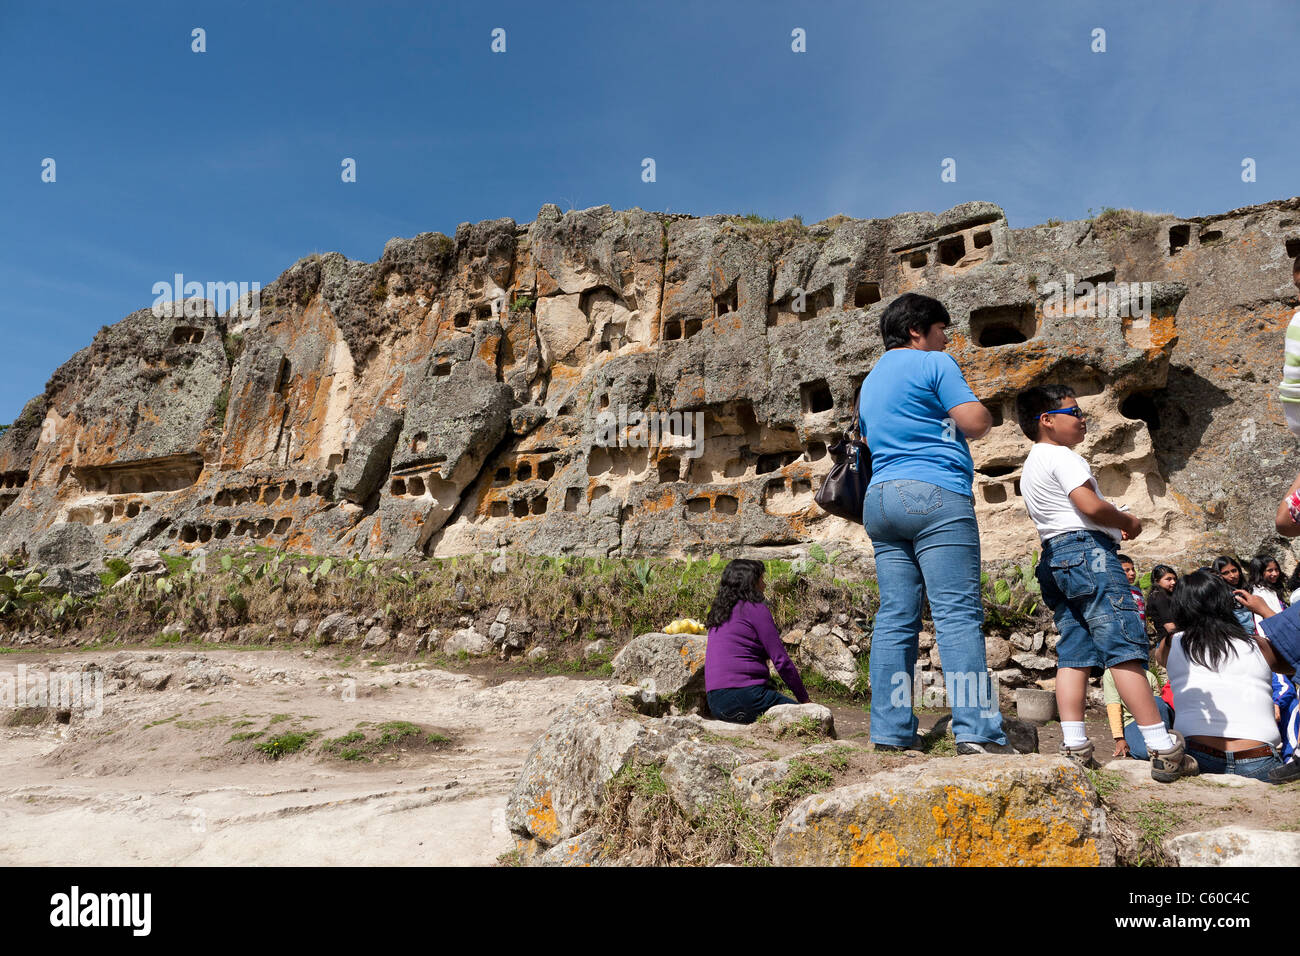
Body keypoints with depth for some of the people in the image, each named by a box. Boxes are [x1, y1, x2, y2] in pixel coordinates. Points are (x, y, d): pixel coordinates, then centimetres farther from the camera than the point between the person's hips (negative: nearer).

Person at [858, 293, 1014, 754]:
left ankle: (890, 733, 1)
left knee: (895, 617, 3)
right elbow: (975, 422, -6)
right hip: (934, 493, -7)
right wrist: (986, 416, 16)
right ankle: (977, 731, -14)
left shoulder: (870, 382, 26)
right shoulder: (933, 363, 2)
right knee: (958, 613, -10)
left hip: (880, 497, 8)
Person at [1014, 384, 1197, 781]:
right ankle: (1163, 749, -11)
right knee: (1124, 647, -11)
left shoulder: (1029, 469, 25)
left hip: (1054, 560, 10)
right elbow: (1091, 505, -17)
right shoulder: (1061, 457, -6)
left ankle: (1074, 746, -1)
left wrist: (1114, 525, 20)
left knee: (1073, 653, 4)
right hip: (1087, 550, -10)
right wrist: (1128, 520, 1)